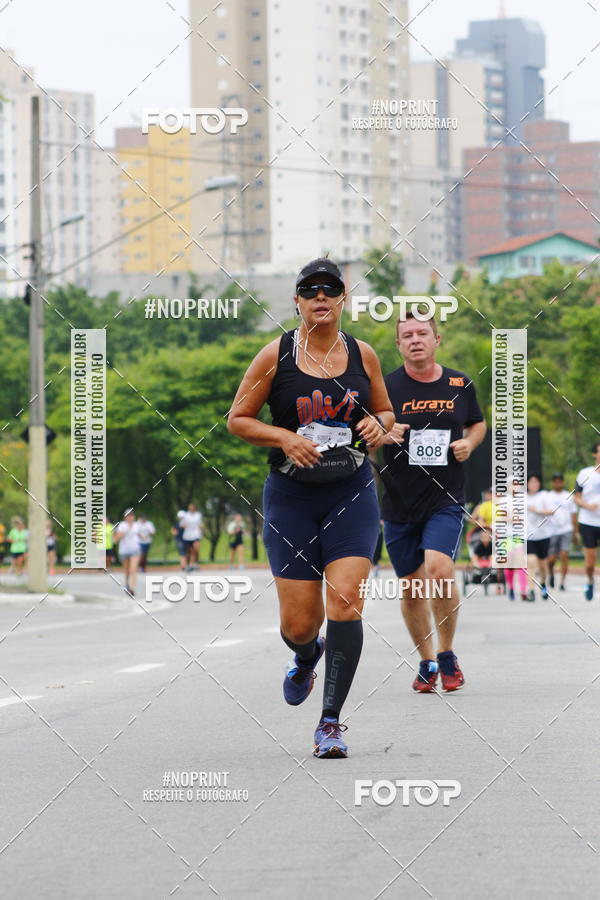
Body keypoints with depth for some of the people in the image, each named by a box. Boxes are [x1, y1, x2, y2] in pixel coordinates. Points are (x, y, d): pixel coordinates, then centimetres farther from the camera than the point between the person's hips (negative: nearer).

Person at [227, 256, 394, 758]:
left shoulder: (363, 355, 5)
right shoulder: (275, 356, -2)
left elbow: (385, 411, 19)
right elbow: (238, 420, 3)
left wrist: (378, 424, -4)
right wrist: (284, 437, -13)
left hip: (351, 494, 1)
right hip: (291, 496, -1)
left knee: (344, 604, -15)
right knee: (299, 624, -1)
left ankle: (331, 721, -5)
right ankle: (307, 659, 39)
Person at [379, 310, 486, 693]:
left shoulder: (461, 385, 4)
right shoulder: (387, 386, -2)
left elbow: (478, 424, 21)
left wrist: (470, 443, -1)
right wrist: (384, 434, -20)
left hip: (446, 500, -1)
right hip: (399, 503, 1)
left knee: (439, 569, -21)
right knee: (413, 587, 7)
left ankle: (447, 654, -2)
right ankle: (427, 663, 27)